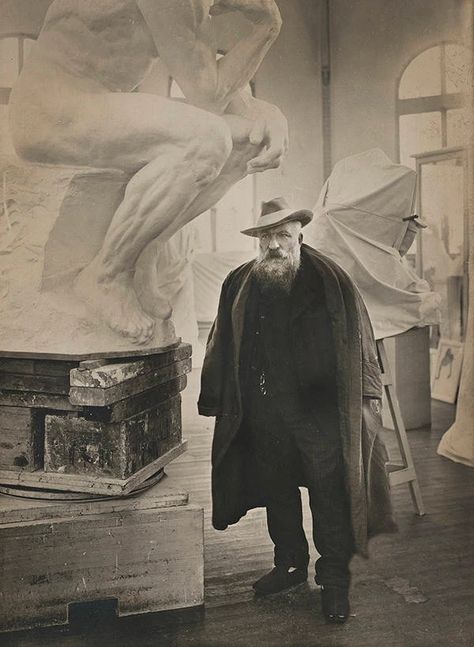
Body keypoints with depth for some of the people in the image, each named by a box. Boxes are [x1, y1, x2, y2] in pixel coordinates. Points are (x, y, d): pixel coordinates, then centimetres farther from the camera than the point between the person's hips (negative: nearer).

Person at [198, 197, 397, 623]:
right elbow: (222, 348, 9)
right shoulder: (239, 286, 4)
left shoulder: (332, 282, -4)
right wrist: (213, 398, 10)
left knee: (331, 499, 4)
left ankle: (335, 581, 23)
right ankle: (290, 564, 38)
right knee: (278, 494, 17)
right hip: (265, 416, 3)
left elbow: (359, 342, -1)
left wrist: (367, 398, -2)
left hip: (322, 414, -3)